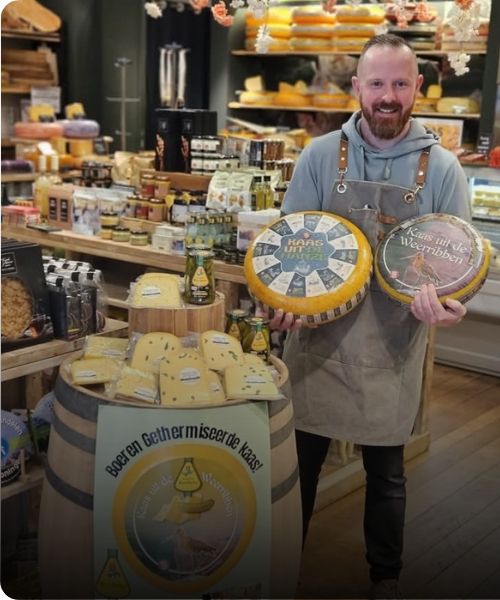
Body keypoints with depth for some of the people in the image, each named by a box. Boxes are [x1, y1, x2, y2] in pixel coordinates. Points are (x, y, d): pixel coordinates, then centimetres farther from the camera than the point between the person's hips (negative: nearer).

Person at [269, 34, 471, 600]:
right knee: (300, 460, 14)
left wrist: (448, 300, -21)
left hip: (392, 347, 0)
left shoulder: (442, 167, -2)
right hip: (317, 336, 0)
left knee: (386, 471, 16)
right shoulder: (320, 156, -2)